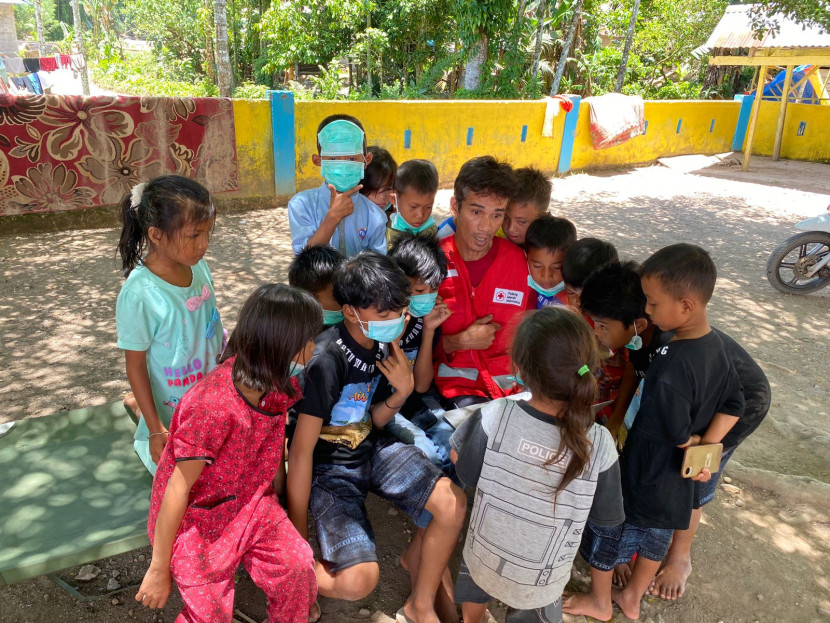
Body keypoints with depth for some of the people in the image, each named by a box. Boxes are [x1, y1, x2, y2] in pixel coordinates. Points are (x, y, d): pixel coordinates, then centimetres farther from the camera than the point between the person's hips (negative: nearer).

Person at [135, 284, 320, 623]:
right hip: (198, 517, -5)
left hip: (251, 503, 6)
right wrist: (158, 569, -13)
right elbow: (177, 490, -22)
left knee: (298, 569, -9)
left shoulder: (276, 382, -12)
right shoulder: (212, 407, -33)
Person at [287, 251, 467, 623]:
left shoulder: (384, 343, -6)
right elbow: (301, 450, -21)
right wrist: (298, 536, -15)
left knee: (454, 505, -9)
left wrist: (402, 392, -17)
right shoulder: (327, 361, -28)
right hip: (329, 467, -6)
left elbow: (372, 424, 3)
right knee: (360, 580, -22)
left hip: (372, 449, 7)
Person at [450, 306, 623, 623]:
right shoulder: (598, 444, -28)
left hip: (483, 558, 1)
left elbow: (465, 470, -13)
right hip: (540, 582, -1)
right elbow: (606, 518, -13)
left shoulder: (493, 416, -31)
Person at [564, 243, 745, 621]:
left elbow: (672, 432, -29)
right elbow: (734, 404, 3)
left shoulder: (672, 366, -35)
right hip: (674, 479, 8)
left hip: (642, 473, -8)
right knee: (655, 537, 26)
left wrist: (692, 443, -7)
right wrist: (707, 446, -2)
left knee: (605, 534, 17)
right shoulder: (714, 345, -8)